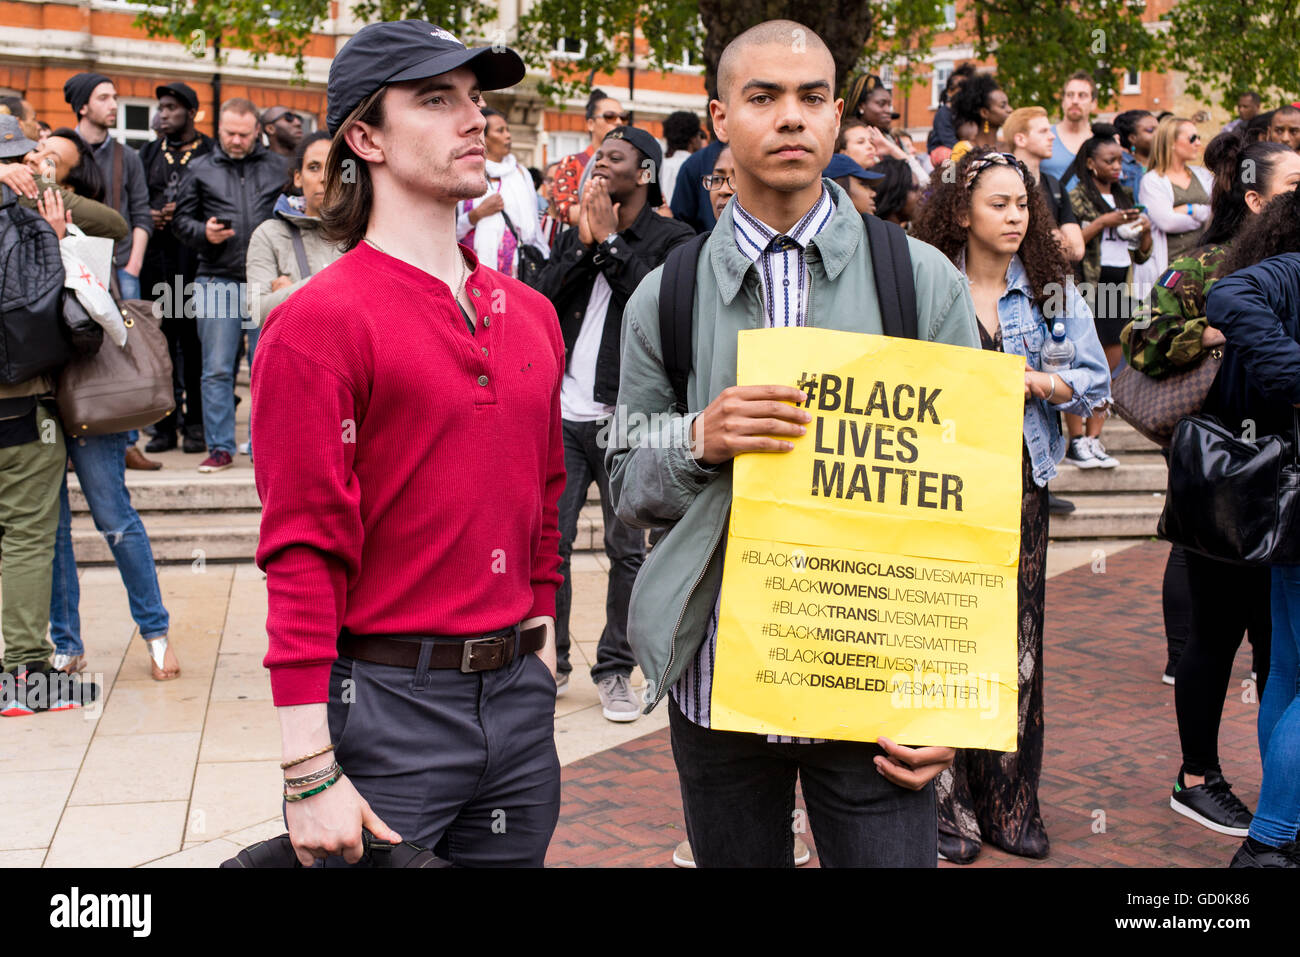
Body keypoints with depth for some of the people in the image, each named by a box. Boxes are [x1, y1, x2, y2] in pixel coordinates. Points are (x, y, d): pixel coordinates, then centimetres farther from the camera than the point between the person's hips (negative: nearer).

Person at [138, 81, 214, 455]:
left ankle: (196, 424, 5)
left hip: (195, 259, -4)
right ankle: (165, 425, 10)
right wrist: (147, 216, -2)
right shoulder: (148, 153, 18)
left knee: (194, 341, -3)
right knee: (160, 340, 4)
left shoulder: (212, 153, 4)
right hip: (156, 257, 4)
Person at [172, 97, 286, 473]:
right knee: (217, 370, 2)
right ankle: (220, 448, 9)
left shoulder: (277, 167, 11)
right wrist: (203, 232, -8)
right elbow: (180, 218, 12)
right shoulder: (200, 170, 11)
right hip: (217, 281, 1)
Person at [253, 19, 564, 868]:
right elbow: (304, 553, -15)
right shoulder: (320, 322, -11)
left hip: (520, 694, 6)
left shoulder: (531, 315, 9)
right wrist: (310, 773, -18)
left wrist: (540, 628, 15)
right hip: (387, 702, -6)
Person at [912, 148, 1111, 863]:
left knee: (1017, 642, 4)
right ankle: (948, 805, 9)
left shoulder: (1052, 290, 9)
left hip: (1019, 483, 3)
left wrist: (1034, 381, -10)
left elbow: (1095, 383, 5)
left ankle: (1010, 804, 15)